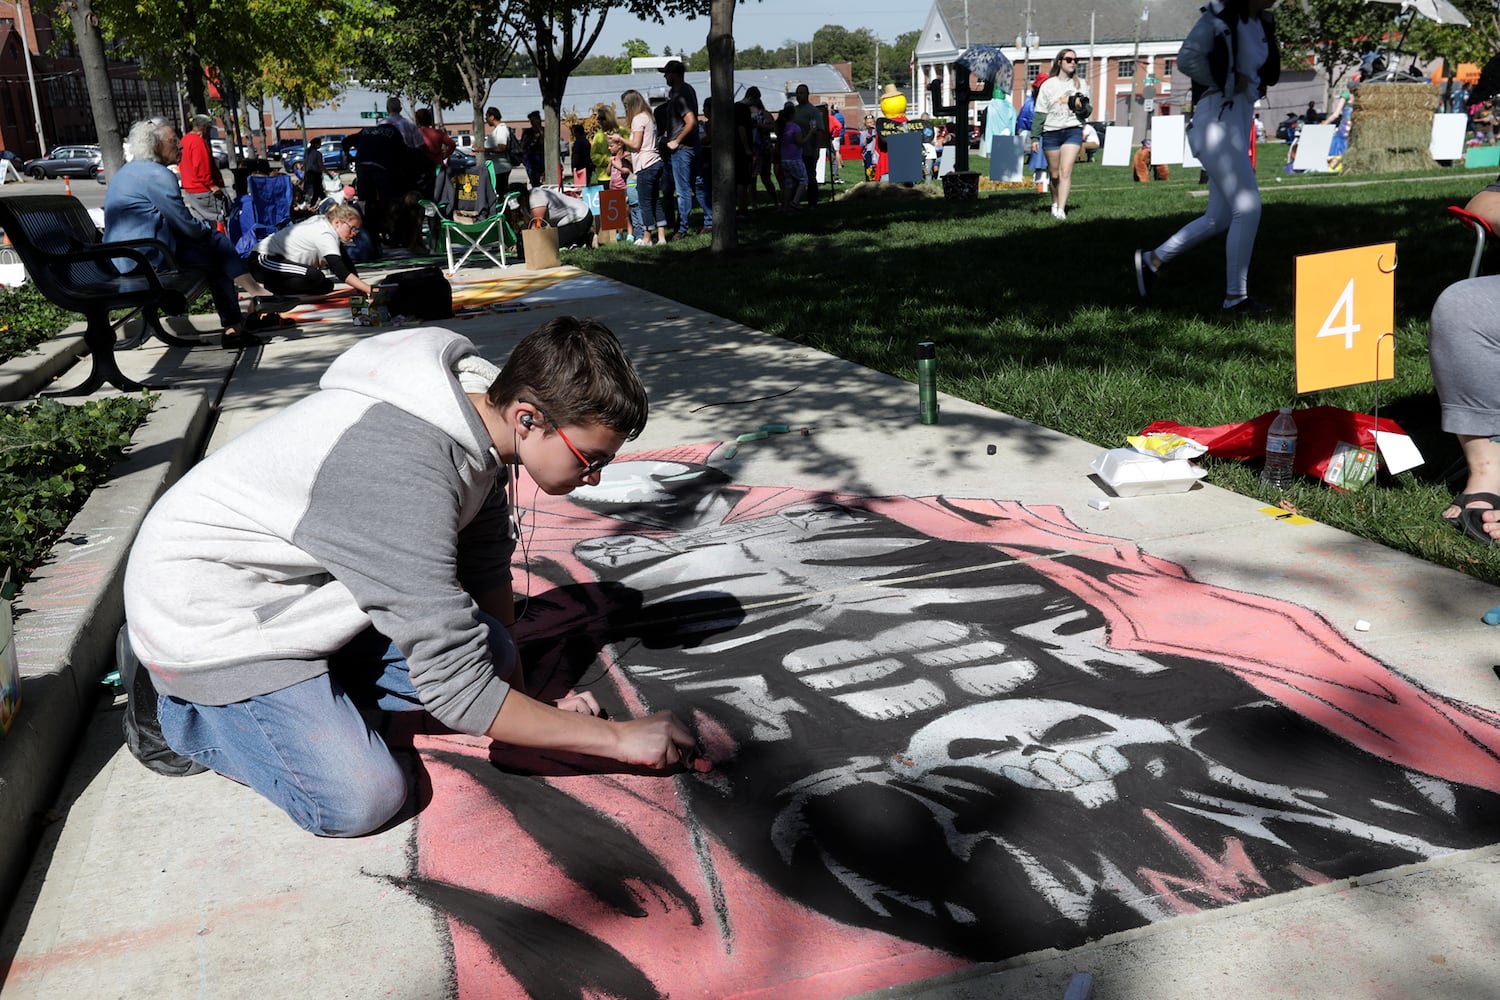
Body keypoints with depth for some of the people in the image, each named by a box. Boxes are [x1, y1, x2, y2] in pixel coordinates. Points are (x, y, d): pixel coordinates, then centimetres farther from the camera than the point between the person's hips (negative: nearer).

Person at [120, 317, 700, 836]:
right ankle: (173, 705, 5)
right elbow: (457, 689, -35)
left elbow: (486, 566, 6)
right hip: (209, 616, -8)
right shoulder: (405, 473, -38)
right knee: (360, 801, -16)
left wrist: (520, 696, 2)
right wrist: (620, 738, -26)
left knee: (491, 653, 3)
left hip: (300, 586, 8)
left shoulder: (480, 407, -10)